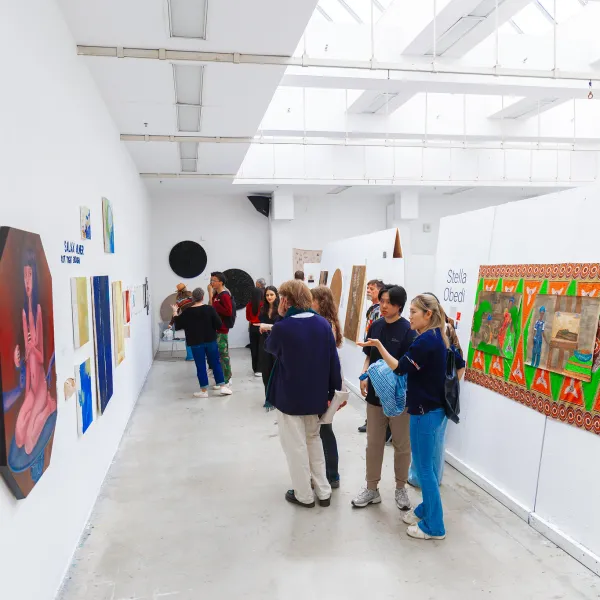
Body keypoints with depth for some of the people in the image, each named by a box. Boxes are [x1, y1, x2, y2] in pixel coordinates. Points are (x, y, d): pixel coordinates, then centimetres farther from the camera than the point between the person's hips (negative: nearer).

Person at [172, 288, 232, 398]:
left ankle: (204, 391, 9)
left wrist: (175, 313, 16)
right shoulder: (210, 309, -8)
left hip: (196, 343, 0)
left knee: (201, 367, 5)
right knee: (216, 364, 10)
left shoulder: (187, 312, -7)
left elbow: (177, 326, 4)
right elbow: (219, 324, -9)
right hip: (210, 340, 1)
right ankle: (222, 387, 11)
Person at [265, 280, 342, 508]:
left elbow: (270, 348, 2)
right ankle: (323, 491, 29)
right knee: (314, 440, 23)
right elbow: (334, 360, -3)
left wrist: (281, 318, -1)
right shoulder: (323, 323, -6)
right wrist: (333, 391, 6)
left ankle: (304, 495, 24)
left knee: (296, 445, 11)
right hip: (316, 394, 5)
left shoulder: (282, 328, -20)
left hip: (290, 396, -5)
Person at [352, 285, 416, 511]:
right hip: (375, 393, 5)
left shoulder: (408, 330, -14)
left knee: (402, 445, 12)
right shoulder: (375, 326, 2)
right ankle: (372, 489, 28)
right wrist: (364, 376, -4)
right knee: (373, 443, 13)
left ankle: (400, 488, 31)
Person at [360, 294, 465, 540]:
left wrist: (379, 346, -26)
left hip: (424, 411, -10)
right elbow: (460, 366, 17)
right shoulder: (438, 338, 8)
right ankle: (425, 510, 35)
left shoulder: (425, 341, -21)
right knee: (425, 464, 21)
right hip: (434, 408, 10)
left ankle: (434, 526, 14)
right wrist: (447, 390, 19)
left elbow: (400, 368, -23)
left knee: (424, 467, 2)